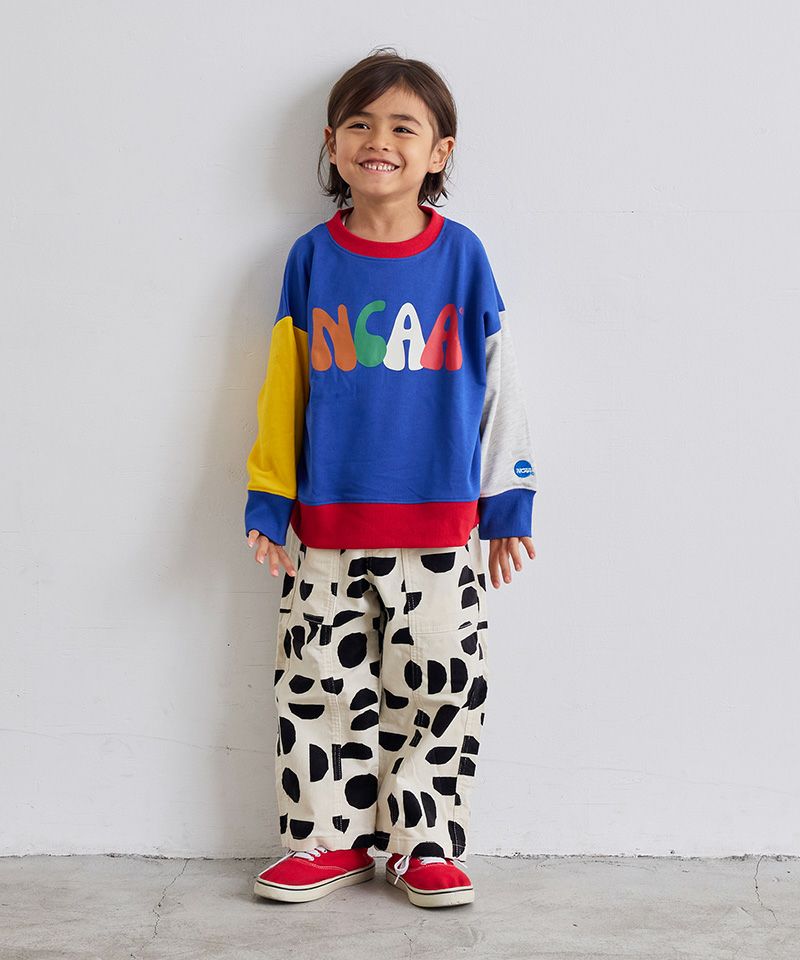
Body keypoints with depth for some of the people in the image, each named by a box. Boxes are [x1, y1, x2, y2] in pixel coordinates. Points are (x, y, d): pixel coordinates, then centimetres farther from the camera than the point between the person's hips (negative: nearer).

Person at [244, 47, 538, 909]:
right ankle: (328, 841, 24)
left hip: (440, 525, -1)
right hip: (327, 524, 1)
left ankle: (425, 845, 22)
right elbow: (284, 388, 7)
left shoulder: (460, 254, 0)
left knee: (439, 689, 6)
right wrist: (267, 502, 4)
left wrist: (507, 503, 2)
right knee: (322, 685, 8)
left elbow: (498, 384, 3)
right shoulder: (312, 256, 3)